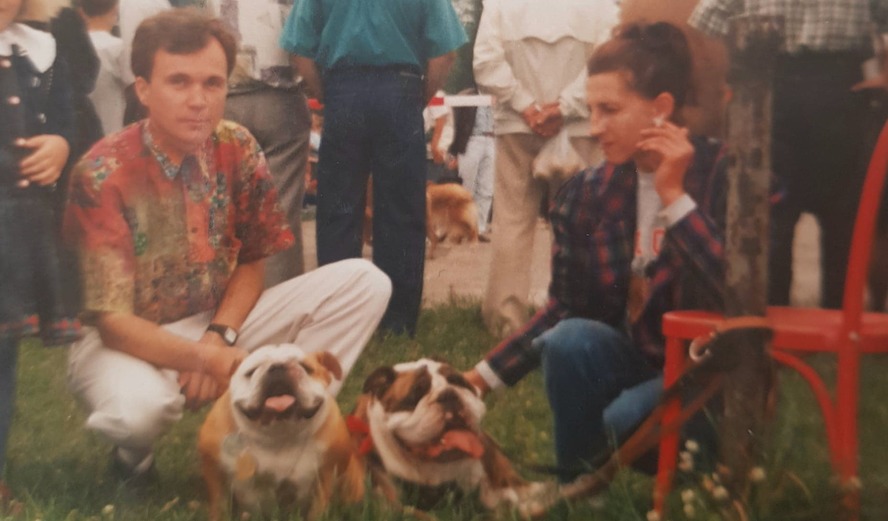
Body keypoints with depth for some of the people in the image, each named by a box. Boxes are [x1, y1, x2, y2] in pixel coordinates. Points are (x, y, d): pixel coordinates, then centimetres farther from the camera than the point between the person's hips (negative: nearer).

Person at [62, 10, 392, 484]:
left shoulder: (238, 149, -8)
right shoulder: (103, 175, -22)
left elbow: (251, 261, 2)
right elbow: (112, 320, -23)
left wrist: (218, 339, -17)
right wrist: (203, 360, -38)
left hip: (220, 323, 5)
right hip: (126, 341, -5)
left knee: (364, 282, -11)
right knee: (139, 407, -42)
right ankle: (134, 454, -3)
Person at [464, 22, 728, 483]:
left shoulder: (721, 174, -15)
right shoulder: (588, 193, -2)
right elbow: (565, 311, 3)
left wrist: (673, 195, -26)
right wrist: (480, 377, -5)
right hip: (634, 360, 4)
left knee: (626, 418, -31)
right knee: (571, 340, -26)